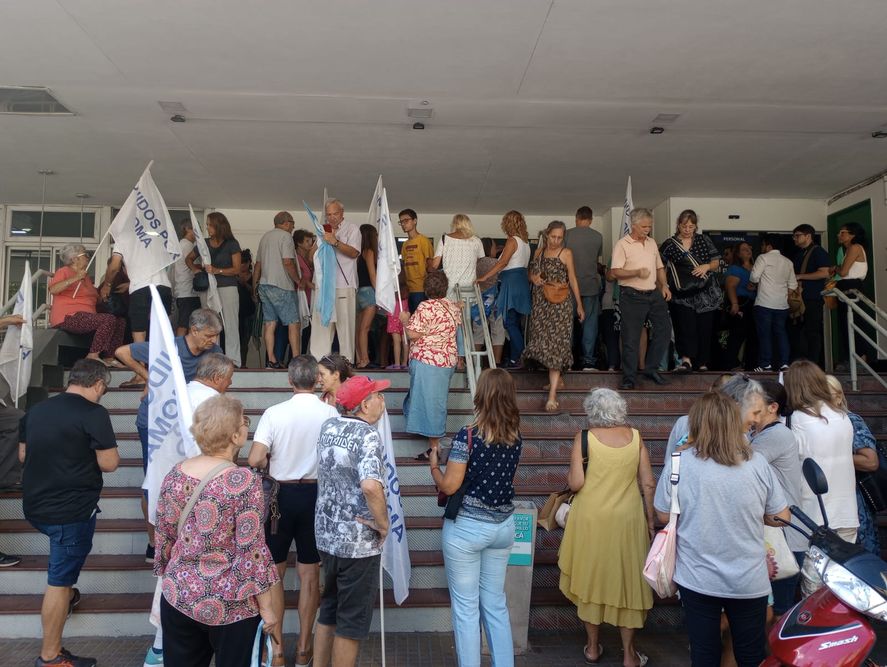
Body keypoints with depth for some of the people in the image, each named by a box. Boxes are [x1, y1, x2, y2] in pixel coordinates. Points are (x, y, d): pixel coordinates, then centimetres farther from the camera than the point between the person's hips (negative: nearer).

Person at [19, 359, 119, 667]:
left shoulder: (36, 409, 6)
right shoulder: (93, 413, -18)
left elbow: (23, 455, 17)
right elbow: (109, 463, -17)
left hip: (35, 504, 8)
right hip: (71, 509, -7)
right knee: (59, 579, 2)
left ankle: (66, 596, 48)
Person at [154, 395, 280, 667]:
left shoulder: (175, 474, -2)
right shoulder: (244, 481, -19)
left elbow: (164, 537, 6)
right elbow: (252, 551, -18)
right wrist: (267, 608, -9)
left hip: (178, 596, 5)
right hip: (228, 605, -5)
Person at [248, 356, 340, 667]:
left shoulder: (274, 413, -12)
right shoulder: (331, 413, -10)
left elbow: (255, 460, -17)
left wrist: (272, 462, 4)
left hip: (281, 493, -1)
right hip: (317, 494, 1)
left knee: (273, 571, 14)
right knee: (310, 572, 12)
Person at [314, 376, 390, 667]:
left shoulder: (328, 426, 3)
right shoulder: (368, 435, -20)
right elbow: (370, 485, -36)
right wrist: (384, 523, -21)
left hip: (326, 535, 7)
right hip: (358, 542, -7)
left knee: (329, 610, 22)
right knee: (352, 620, 8)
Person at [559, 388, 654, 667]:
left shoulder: (584, 437, -10)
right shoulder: (635, 436, -2)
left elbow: (575, 483, -14)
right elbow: (648, 484, 0)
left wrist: (572, 472, 8)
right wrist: (650, 520, 9)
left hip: (592, 520, -2)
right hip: (628, 521, 2)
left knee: (591, 579, 15)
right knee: (627, 581, 14)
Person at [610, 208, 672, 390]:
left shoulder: (652, 243, 14)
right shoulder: (622, 244, -6)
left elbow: (659, 267, 22)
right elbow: (615, 272, -15)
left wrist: (664, 285, 7)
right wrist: (637, 272, -26)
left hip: (654, 294, 6)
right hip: (632, 296, -6)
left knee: (664, 328, 4)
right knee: (631, 338, -2)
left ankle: (651, 368, 17)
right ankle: (629, 377, 8)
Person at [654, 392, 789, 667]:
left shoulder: (678, 463, -14)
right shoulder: (757, 463, -12)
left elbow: (664, 515, -4)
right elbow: (780, 517, -2)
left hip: (696, 579, -1)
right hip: (749, 581, 1)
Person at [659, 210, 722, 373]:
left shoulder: (703, 240, 10)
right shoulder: (669, 244, 4)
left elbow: (716, 262, 13)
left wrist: (707, 266, -8)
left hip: (706, 294, 2)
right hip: (683, 295, -2)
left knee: (705, 328, 4)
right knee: (685, 326, -17)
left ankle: (702, 363, 12)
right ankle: (686, 360, -27)